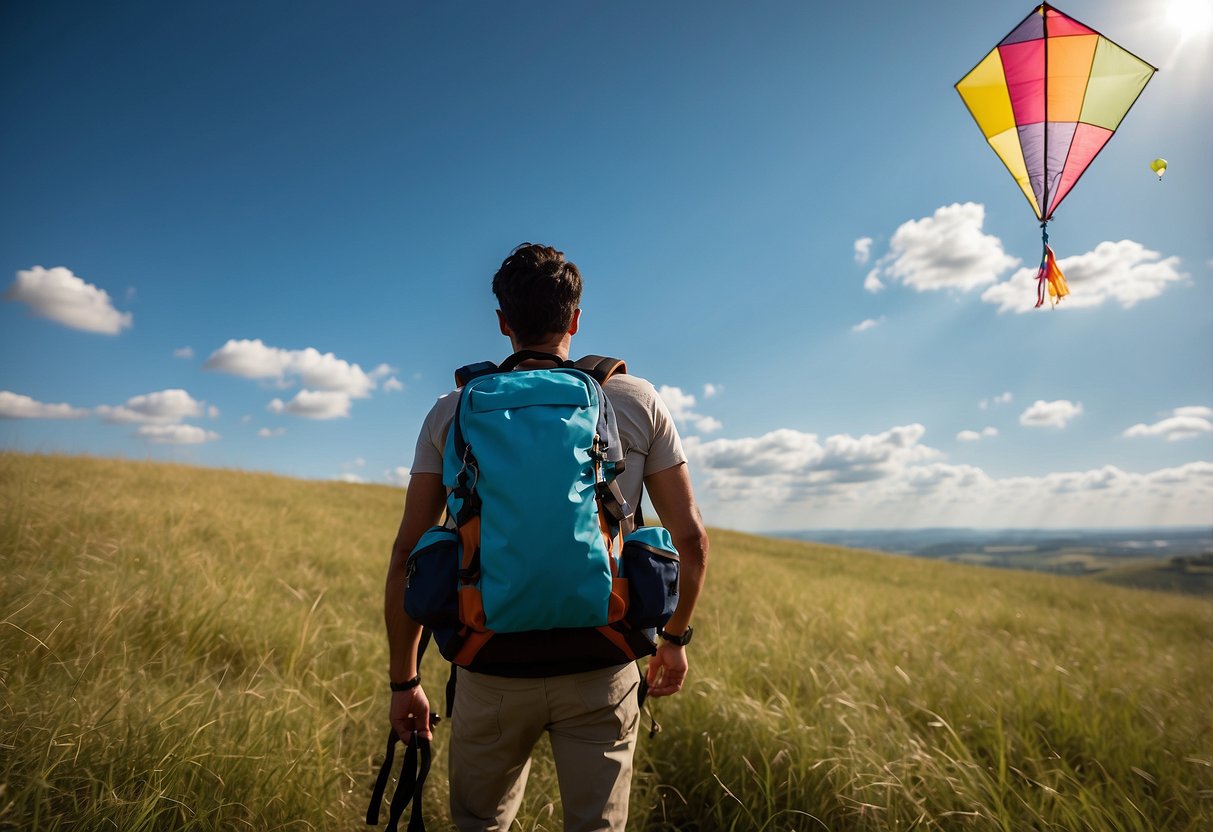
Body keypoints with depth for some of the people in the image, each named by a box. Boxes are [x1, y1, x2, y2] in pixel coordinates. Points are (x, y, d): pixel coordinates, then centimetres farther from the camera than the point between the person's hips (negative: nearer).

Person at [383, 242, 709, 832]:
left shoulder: (452, 412, 0)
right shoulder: (638, 401, 0)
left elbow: (407, 555, -1)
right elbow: (690, 537, 0)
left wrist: (404, 679, 10)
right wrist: (675, 637, 15)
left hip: (492, 668, 1)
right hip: (600, 667, 0)